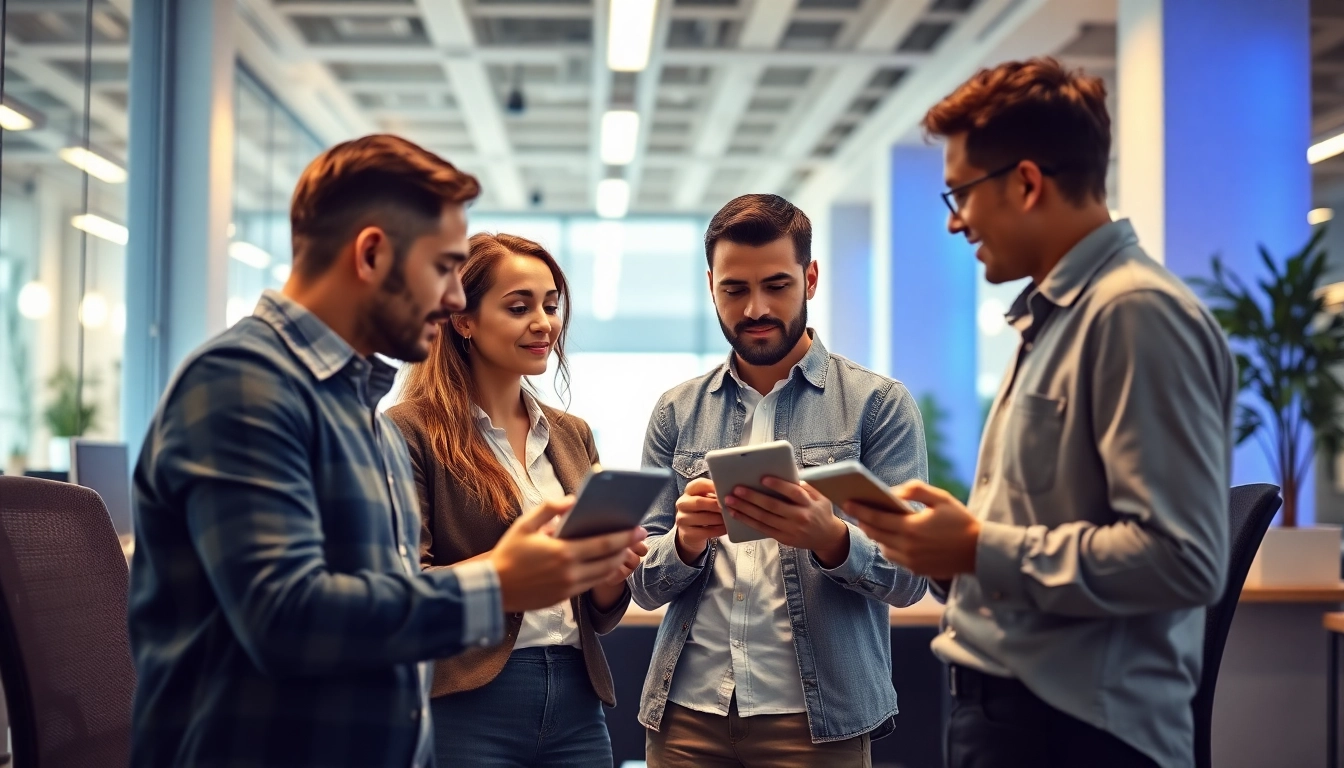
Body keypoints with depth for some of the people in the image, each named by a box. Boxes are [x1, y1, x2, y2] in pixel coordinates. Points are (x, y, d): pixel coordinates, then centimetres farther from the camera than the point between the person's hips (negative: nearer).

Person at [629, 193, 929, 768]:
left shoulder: (879, 404, -2)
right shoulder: (677, 413, 6)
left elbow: (907, 578, -7)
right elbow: (643, 584, 5)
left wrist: (829, 538, -26)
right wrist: (686, 539, -16)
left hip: (818, 716, -2)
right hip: (687, 712, 2)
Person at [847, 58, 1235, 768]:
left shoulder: (1138, 313, -16)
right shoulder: (1052, 314, 15)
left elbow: (1180, 558, -24)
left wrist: (978, 548, -19)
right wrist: (947, 539, 5)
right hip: (1004, 698, 9)